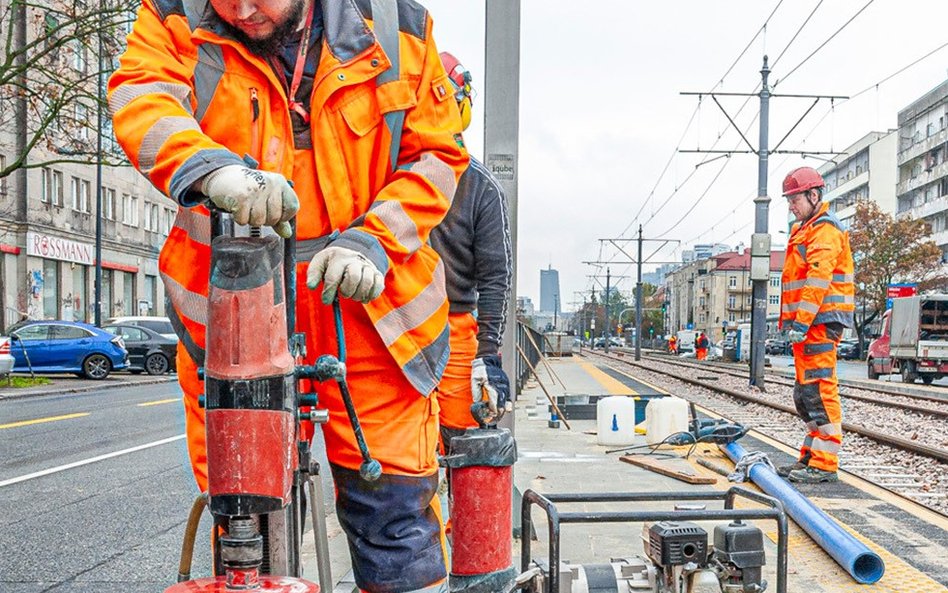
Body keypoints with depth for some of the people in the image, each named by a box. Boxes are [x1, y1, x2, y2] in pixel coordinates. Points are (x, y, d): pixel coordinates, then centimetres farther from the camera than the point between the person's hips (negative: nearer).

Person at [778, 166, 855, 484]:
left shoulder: (825, 230, -10)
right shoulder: (805, 230, 23)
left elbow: (817, 280, -20)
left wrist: (801, 322, -25)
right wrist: (794, 322, 21)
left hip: (820, 322, -11)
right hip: (809, 324, 11)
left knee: (819, 389, -11)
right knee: (805, 392, 13)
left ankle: (825, 463, -8)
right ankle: (810, 456, 21)